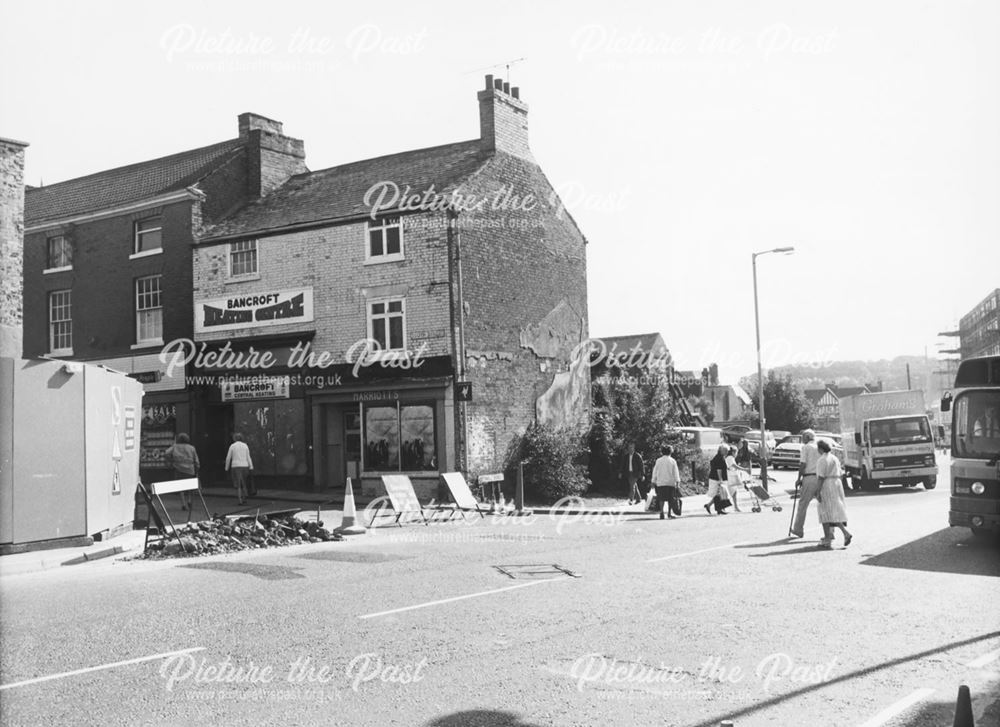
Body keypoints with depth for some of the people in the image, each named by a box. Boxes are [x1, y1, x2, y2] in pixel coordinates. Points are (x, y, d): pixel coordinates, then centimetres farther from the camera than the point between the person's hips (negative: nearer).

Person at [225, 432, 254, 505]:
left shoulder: (232, 446, 0)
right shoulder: (245, 446, 7)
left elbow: (228, 458, 2)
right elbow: (248, 457, 3)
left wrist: (226, 468, 10)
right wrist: (251, 468, 1)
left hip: (236, 466, -3)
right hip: (244, 466, 3)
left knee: (238, 485, -2)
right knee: (243, 484, 14)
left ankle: (240, 500, -11)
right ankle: (244, 499, 11)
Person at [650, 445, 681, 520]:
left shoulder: (658, 461, 2)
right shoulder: (672, 461, -2)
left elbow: (655, 472, 6)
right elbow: (675, 472, -4)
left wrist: (653, 481, 12)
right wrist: (677, 481, -3)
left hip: (660, 483, 1)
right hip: (670, 482, -1)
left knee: (662, 498, 4)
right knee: (670, 499, 8)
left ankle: (661, 511, -12)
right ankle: (669, 513, 7)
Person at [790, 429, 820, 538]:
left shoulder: (806, 447, -1)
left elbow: (802, 464, -8)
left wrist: (799, 479, -1)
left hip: (809, 478, -5)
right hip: (820, 478, 5)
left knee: (803, 505, 5)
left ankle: (798, 529, 13)